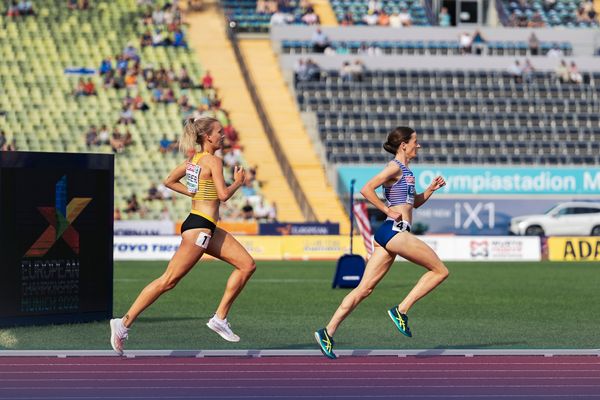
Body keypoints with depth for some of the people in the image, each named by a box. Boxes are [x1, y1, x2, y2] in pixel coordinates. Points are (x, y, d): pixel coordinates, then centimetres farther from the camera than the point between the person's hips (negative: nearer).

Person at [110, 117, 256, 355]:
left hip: (209, 229, 10)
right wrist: (238, 182, -1)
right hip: (199, 228, -10)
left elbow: (169, 181, 20)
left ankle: (220, 318, 8)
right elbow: (223, 195, -19)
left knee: (247, 265, 8)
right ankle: (124, 323, -8)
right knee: (168, 281, -9)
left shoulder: (193, 159, 13)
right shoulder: (213, 161, -13)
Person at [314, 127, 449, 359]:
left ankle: (328, 332, -3)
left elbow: (415, 202, 34)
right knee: (440, 270, -4)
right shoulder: (395, 167, -6)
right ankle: (401, 310, -6)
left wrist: (431, 188, 17)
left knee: (365, 288, 3)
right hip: (395, 230, -9)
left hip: (388, 235, 9)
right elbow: (367, 189, -17)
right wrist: (388, 211, -13)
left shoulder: (405, 170, 22)